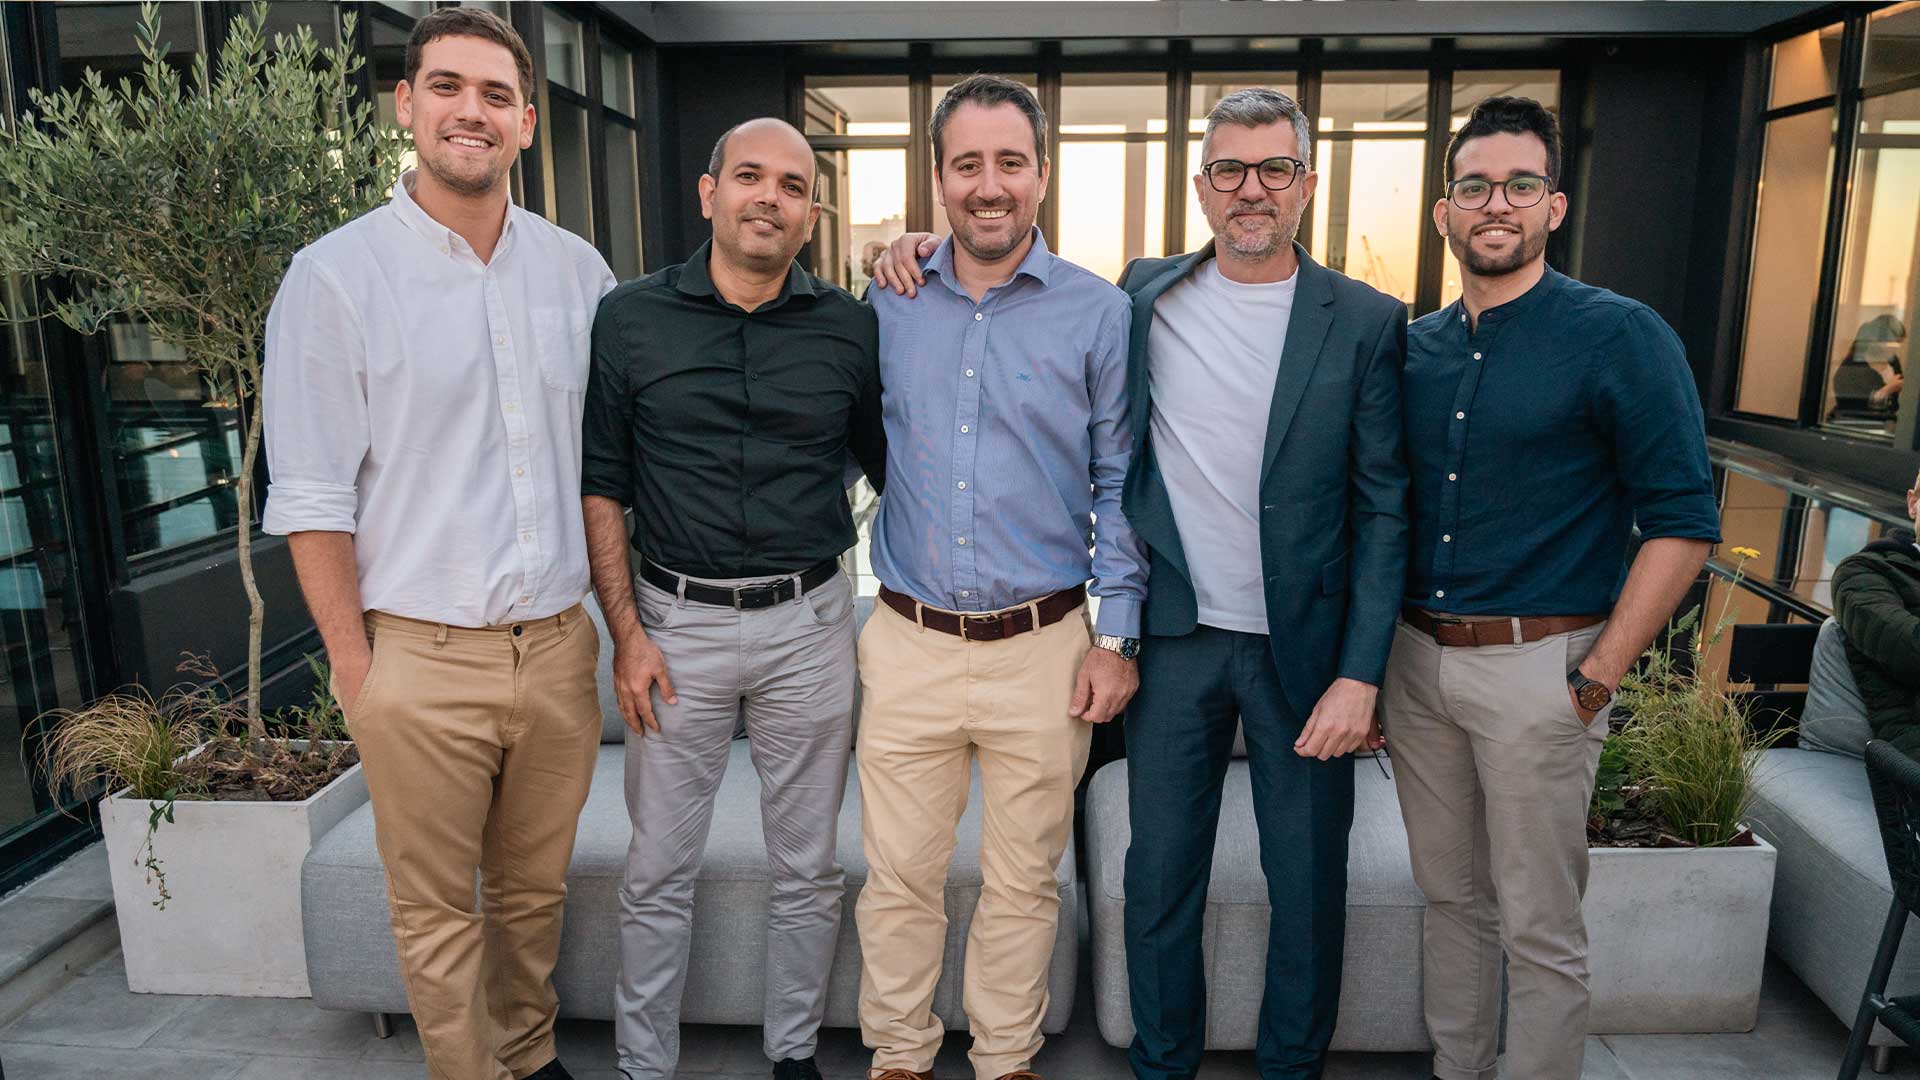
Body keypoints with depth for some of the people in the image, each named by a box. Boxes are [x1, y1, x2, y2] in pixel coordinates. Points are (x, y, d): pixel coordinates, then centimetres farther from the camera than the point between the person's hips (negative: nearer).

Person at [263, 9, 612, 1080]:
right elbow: (312, 498, -5)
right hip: (423, 659, -3)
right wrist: (355, 669, -6)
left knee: (537, 889, 19)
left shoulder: (577, 267, 5)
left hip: (557, 645, 4)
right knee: (438, 912, 11)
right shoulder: (335, 276, -6)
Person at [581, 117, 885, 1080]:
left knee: (808, 869, 14)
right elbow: (600, 485, 1)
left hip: (809, 623, 1)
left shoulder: (852, 329, 1)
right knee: (658, 873, 11)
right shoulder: (629, 319, -1)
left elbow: (890, 467, 11)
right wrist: (626, 631, -4)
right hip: (677, 622, -1)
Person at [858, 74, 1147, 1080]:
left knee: (1023, 881, 14)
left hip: (1044, 648, -1)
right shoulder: (888, 303, 4)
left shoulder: (1099, 313, -1)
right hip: (908, 644, 1)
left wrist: (1117, 635, -2)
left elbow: (1119, 486, 1)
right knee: (897, 876, 11)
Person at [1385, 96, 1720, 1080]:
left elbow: (1683, 522, -9)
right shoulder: (1413, 347, 7)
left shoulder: (1620, 336, -7)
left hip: (1537, 666, -5)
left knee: (1539, 926, 6)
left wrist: (1597, 678, -12)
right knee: (1450, 895, 18)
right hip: (1417, 658, 5)